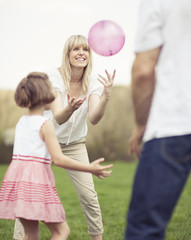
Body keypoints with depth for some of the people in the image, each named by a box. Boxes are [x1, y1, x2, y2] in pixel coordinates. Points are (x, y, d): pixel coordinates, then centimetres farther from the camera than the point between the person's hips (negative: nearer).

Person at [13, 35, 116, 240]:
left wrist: (106, 96, -44)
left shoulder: (93, 83, -12)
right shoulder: (53, 77, -21)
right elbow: (58, 118, -30)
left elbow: (94, 119, -27)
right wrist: (69, 108, -52)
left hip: (74, 143, 2)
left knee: (89, 196, -6)